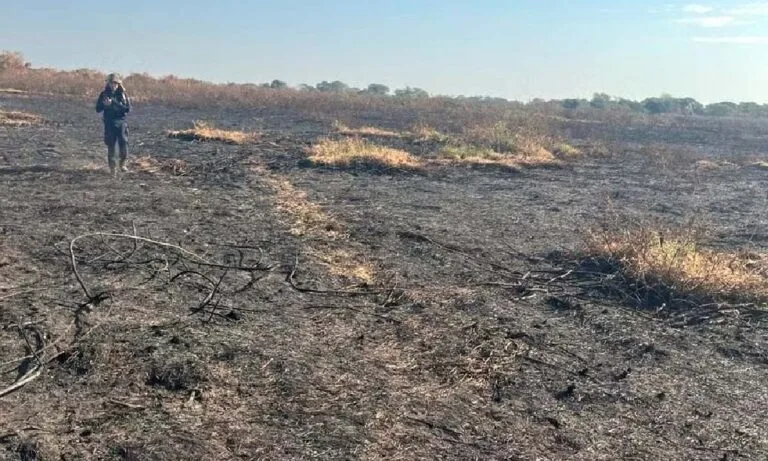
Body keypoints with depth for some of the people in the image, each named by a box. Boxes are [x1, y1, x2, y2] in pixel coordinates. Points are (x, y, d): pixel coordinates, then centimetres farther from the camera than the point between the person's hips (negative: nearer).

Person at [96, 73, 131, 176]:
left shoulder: (123, 94, 4)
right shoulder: (104, 94, 5)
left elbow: (128, 109, -6)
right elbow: (98, 109, 4)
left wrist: (113, 103, -15)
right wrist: (104, 104, -17)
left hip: (121, 122, 0)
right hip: (109, 123, 0)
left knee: (124, 144, -7)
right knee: (110, 146, -1)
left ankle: (122, 163, 19)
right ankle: (112, 168, 8)